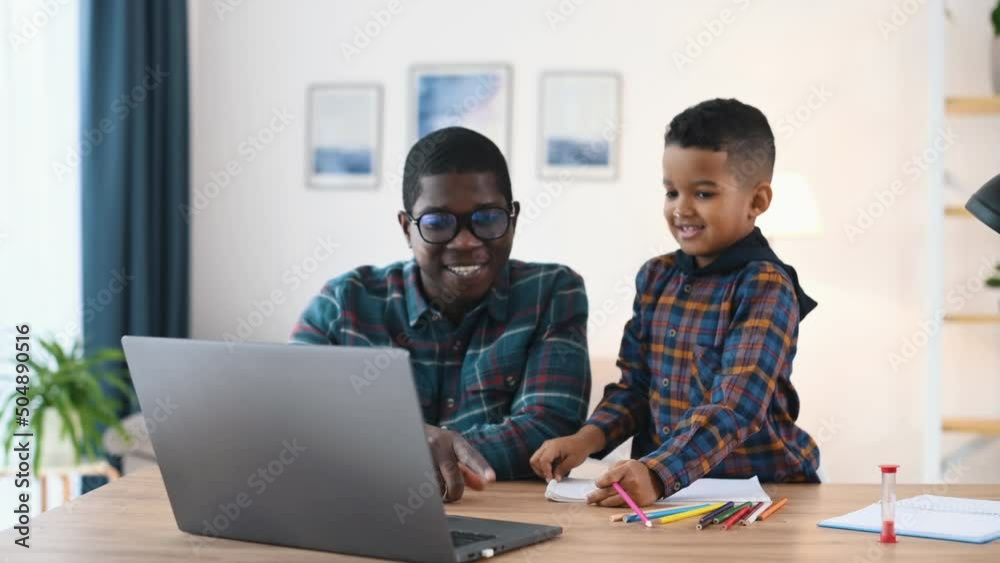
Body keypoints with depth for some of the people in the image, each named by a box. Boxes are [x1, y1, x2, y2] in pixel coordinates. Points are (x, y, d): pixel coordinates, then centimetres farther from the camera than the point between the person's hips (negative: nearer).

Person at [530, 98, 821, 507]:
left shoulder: (766, 288, -10)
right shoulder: (657, 277, 10)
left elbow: (736, 407, -21)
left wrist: (657, 474, -34)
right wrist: (587, 439, -6)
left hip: (759, 487, -4)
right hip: (662, 487, 4)